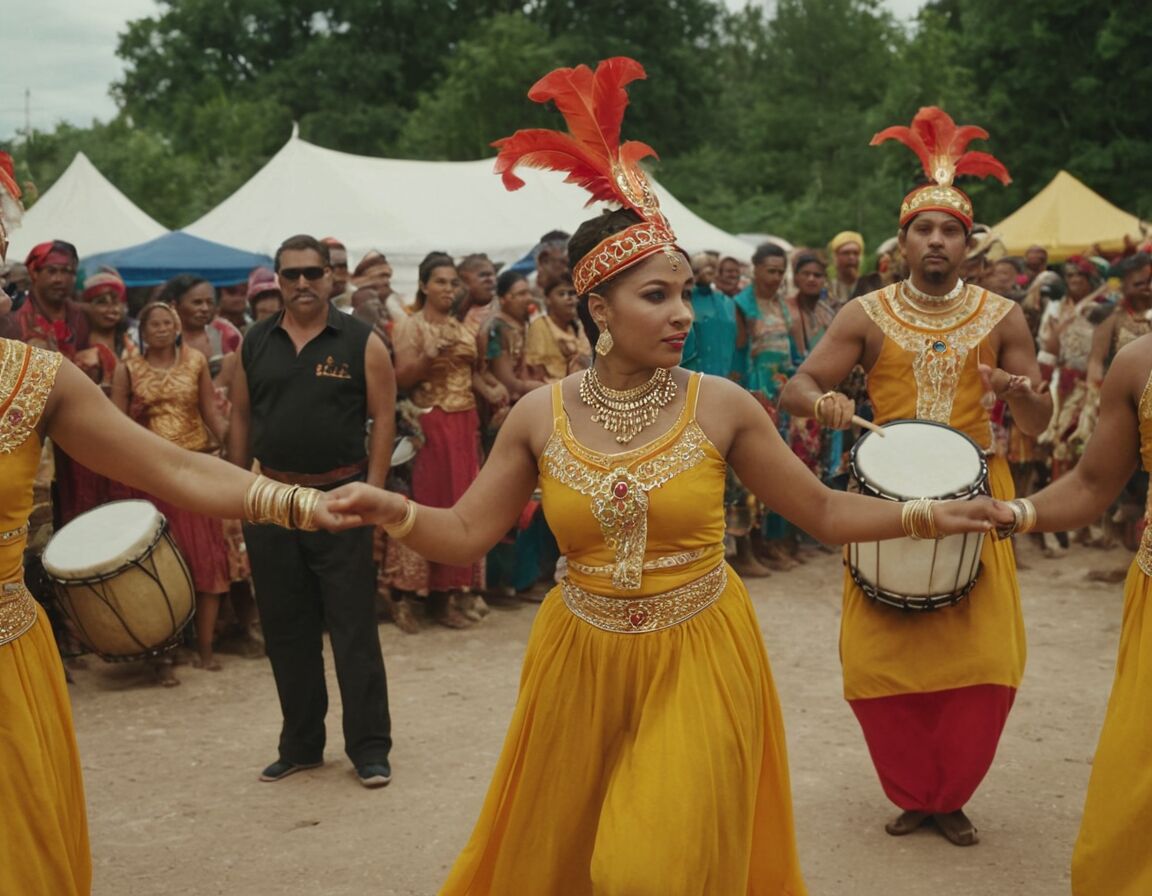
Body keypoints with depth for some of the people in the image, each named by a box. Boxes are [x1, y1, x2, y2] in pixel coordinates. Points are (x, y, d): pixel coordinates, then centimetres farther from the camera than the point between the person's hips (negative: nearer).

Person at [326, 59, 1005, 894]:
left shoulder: (721, 405, -9)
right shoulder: (541, 415, -5)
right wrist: (393, 510, -20)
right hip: (582, 663, 2)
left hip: (698, 664, -2)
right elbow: (467, 535, -3)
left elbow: (823, 511, -2)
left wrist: (928, 515, -11)